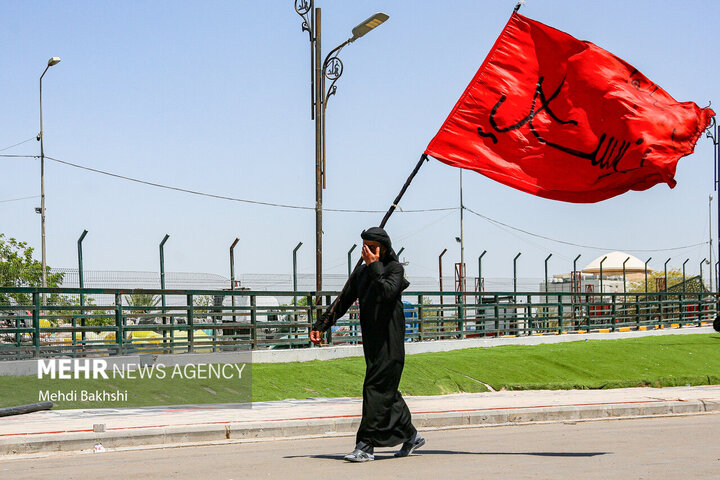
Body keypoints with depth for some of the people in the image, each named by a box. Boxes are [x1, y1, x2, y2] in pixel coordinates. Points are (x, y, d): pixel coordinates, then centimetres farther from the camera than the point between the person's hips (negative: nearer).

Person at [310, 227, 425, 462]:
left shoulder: (395, 268, -5)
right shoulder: (361, 272, 15)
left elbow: (388, 292, -25)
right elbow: (343, 301, 19)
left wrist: (374, 266, -19)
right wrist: (321, 325, 14)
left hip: (389, 342, -7)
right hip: (371, 341, 7)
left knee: (377, 388, -12)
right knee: (386, 390, 12)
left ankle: (366, 445, -15)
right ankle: (410, 436, 25)